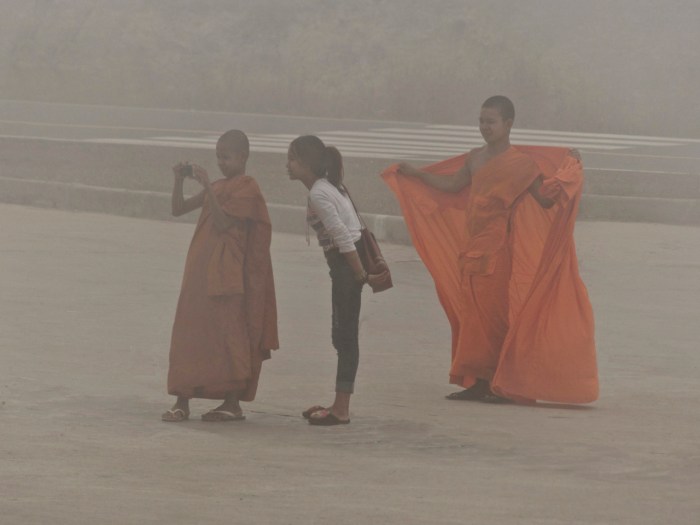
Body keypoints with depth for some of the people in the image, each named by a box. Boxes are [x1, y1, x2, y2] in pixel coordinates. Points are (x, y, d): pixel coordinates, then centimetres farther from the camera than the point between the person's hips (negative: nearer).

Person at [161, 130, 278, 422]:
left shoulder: (247, 188, -8)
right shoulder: (217, 188, 17)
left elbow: (222, 223, -18)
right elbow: (178, 210, 17)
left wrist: (207, 187, -18)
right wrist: (179, 180, 2)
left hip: (227, 276, -8)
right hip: (201, 273, 8)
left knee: (228, 336, -4)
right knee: (189, 333, 4)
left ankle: (233, 403, 2)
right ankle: (182, 401, 5)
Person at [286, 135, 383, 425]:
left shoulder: (318, 195, -16)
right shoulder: (328, 186, 14)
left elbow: (343, 238, -20)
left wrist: (361, 275, -17)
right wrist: (361, 272, 14)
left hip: (346, 262, -10)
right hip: (345, 264, 10)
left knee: (345, 334, -5)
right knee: (344, 334, 13)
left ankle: (341, 409, -2)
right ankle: (340, 405, 18)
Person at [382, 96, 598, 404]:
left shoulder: (521, 162, -7)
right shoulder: (475, 158, 13)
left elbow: (545, 199, -9)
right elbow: (451, 185, 29)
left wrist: (568, 171, -20)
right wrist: (416, 175, 31)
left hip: (500, 249, -7)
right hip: (472, 248, 7)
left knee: (498, 313, -6)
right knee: (473, 313, 8)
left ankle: (504, 385, -1)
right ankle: (479, 381, 14)